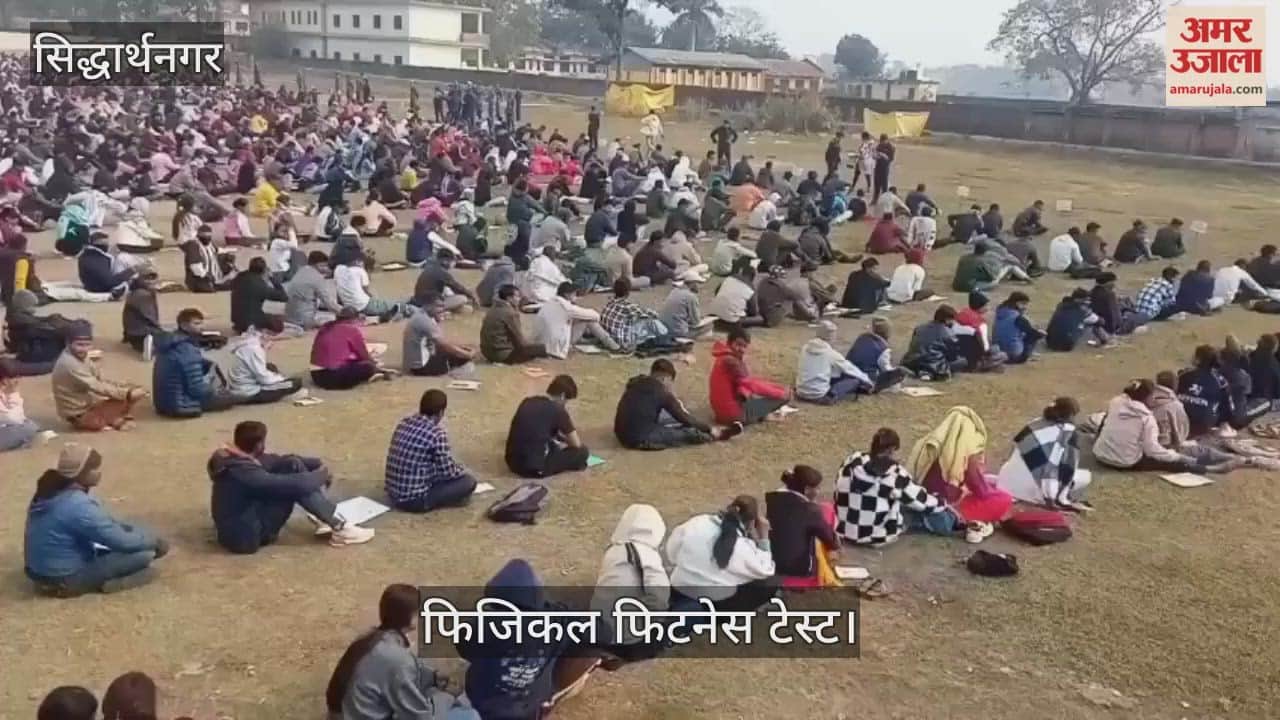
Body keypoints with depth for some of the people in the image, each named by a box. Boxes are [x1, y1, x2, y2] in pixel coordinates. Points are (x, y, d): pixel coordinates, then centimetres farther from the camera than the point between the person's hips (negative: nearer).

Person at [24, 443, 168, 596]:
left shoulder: (53, 491, 1)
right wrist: (153, 540, -3)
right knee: (144, 554, -14)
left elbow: (104, 523, 12)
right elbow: (122, 541, -20)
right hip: (64, 580, -9)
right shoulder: (78, 506, -28)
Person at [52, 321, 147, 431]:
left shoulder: (80, 357, 3)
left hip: (86, 404, 9)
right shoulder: (69, 364, -26)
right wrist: (127, 393, -28)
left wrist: (125, 387, -7)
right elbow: (97, 387, -28)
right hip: (80, 415, -9)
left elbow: (100, 380, 6)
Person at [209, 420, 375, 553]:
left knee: (292, 465, 0)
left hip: (246, 520, 9)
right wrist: (322, 475, -9)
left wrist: (317, 463, -4)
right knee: (295, 486, -20)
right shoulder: (243, 472, -29)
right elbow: (294, 484, -28)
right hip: (244, 537, -9)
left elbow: (279, 460, 8)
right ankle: (340, 529, -10)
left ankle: (327, 518, 3)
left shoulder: (238, 457, 0)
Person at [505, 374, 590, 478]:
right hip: (535, 468, -8)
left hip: (513, 463, 8)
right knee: (582, 451, 7)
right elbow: (577, 444, -1)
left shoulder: (527, 402, 11)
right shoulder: (558, 410, -8)